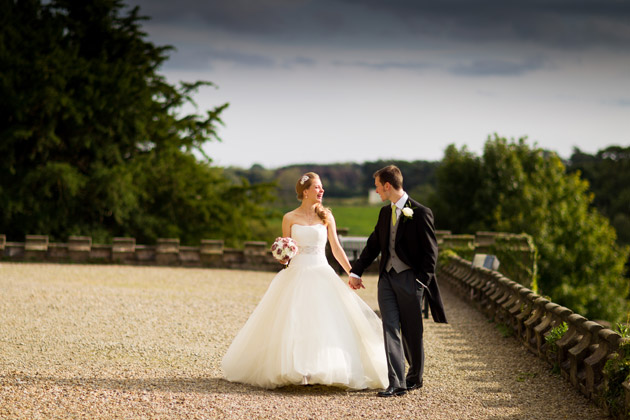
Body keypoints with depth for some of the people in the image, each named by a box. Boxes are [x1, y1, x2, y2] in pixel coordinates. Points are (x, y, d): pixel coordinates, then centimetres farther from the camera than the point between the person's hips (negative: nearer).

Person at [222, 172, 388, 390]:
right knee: (292, 325, -7)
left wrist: (352, 273, 6)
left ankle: (327, 369, 1)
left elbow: (336, 248, 10)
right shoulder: (290, 218, 4)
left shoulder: (326, 216, 7)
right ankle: (292, 369, 0)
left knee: (327, 323, -7)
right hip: (296, 275, -1)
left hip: (322, 274, 1)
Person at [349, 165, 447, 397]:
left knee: (411, 332, 5)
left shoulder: (421, 213, -8)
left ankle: (415, 377, 25)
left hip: (410, 279, -5)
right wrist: (356, 271, 11)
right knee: (390, 329, -5)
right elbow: (373, 245, 17)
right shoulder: (385, 213, 12)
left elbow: (430, 250, -7)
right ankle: (396, 383, -8)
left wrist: (422, 280, -14)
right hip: (387, 278, 5)